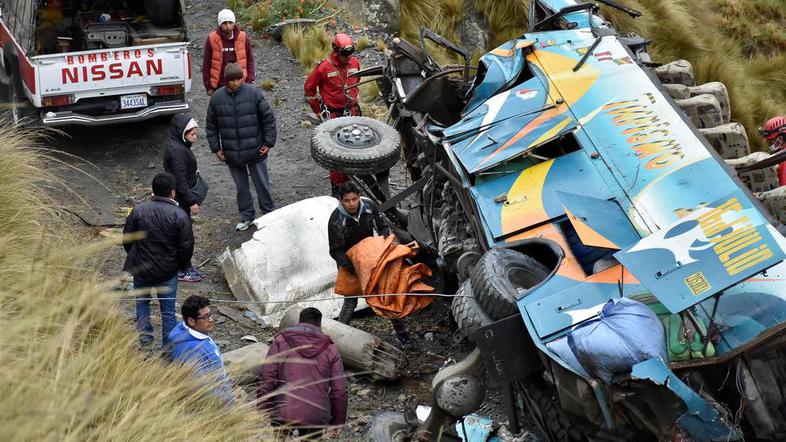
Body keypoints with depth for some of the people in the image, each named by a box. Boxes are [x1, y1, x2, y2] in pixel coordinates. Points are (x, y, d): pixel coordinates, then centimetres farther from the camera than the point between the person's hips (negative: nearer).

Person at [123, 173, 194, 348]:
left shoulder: (138, 210, -8)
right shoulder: (180, 215, -15)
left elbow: (127, 239, -1)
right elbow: (187, 246, -12)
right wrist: (184, 265, 7)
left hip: (141, 268, 2)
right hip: (168, 272, -2)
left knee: (142, 302, 25)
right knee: (168, 310, 11)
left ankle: (145, 334, 17)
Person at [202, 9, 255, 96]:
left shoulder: (243, 38, -2)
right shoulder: (212, 39, -5)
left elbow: (250, 60, 6)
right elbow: (206, 64, 0)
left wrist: (249, 82, -2)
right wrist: (208, 87, -1)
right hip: (219, 85, 0)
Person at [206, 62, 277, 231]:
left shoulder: (254, 93, -9)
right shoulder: (217, 98, -3)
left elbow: (268, 118, -3)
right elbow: (211, 126, 7)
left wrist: (268, 143, -5)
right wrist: (216, 148, 4)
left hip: (255, 151, -2)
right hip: (232, 153, 2)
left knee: (262, 184, 8)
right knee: (241, 186, 14)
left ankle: (269, 214, 24)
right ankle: (246, 216, 29)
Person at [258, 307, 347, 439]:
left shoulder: (281, 341, 5)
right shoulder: (330, 349, 9)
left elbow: (267, 378, -2)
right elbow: (339, 390, 6)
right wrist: (337, 422, 16)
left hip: (283, 414, -1)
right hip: (316, 417, 1)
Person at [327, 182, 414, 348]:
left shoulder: (369, 206, -17)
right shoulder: (336, 220, -27)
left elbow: (383, 226, -2)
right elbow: (335, 251, -21)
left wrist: (385, 237, -25)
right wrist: (350, 267, -36)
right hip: (349, 261, -4)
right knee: (351, 301, -8)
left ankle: (401, 332, 20)